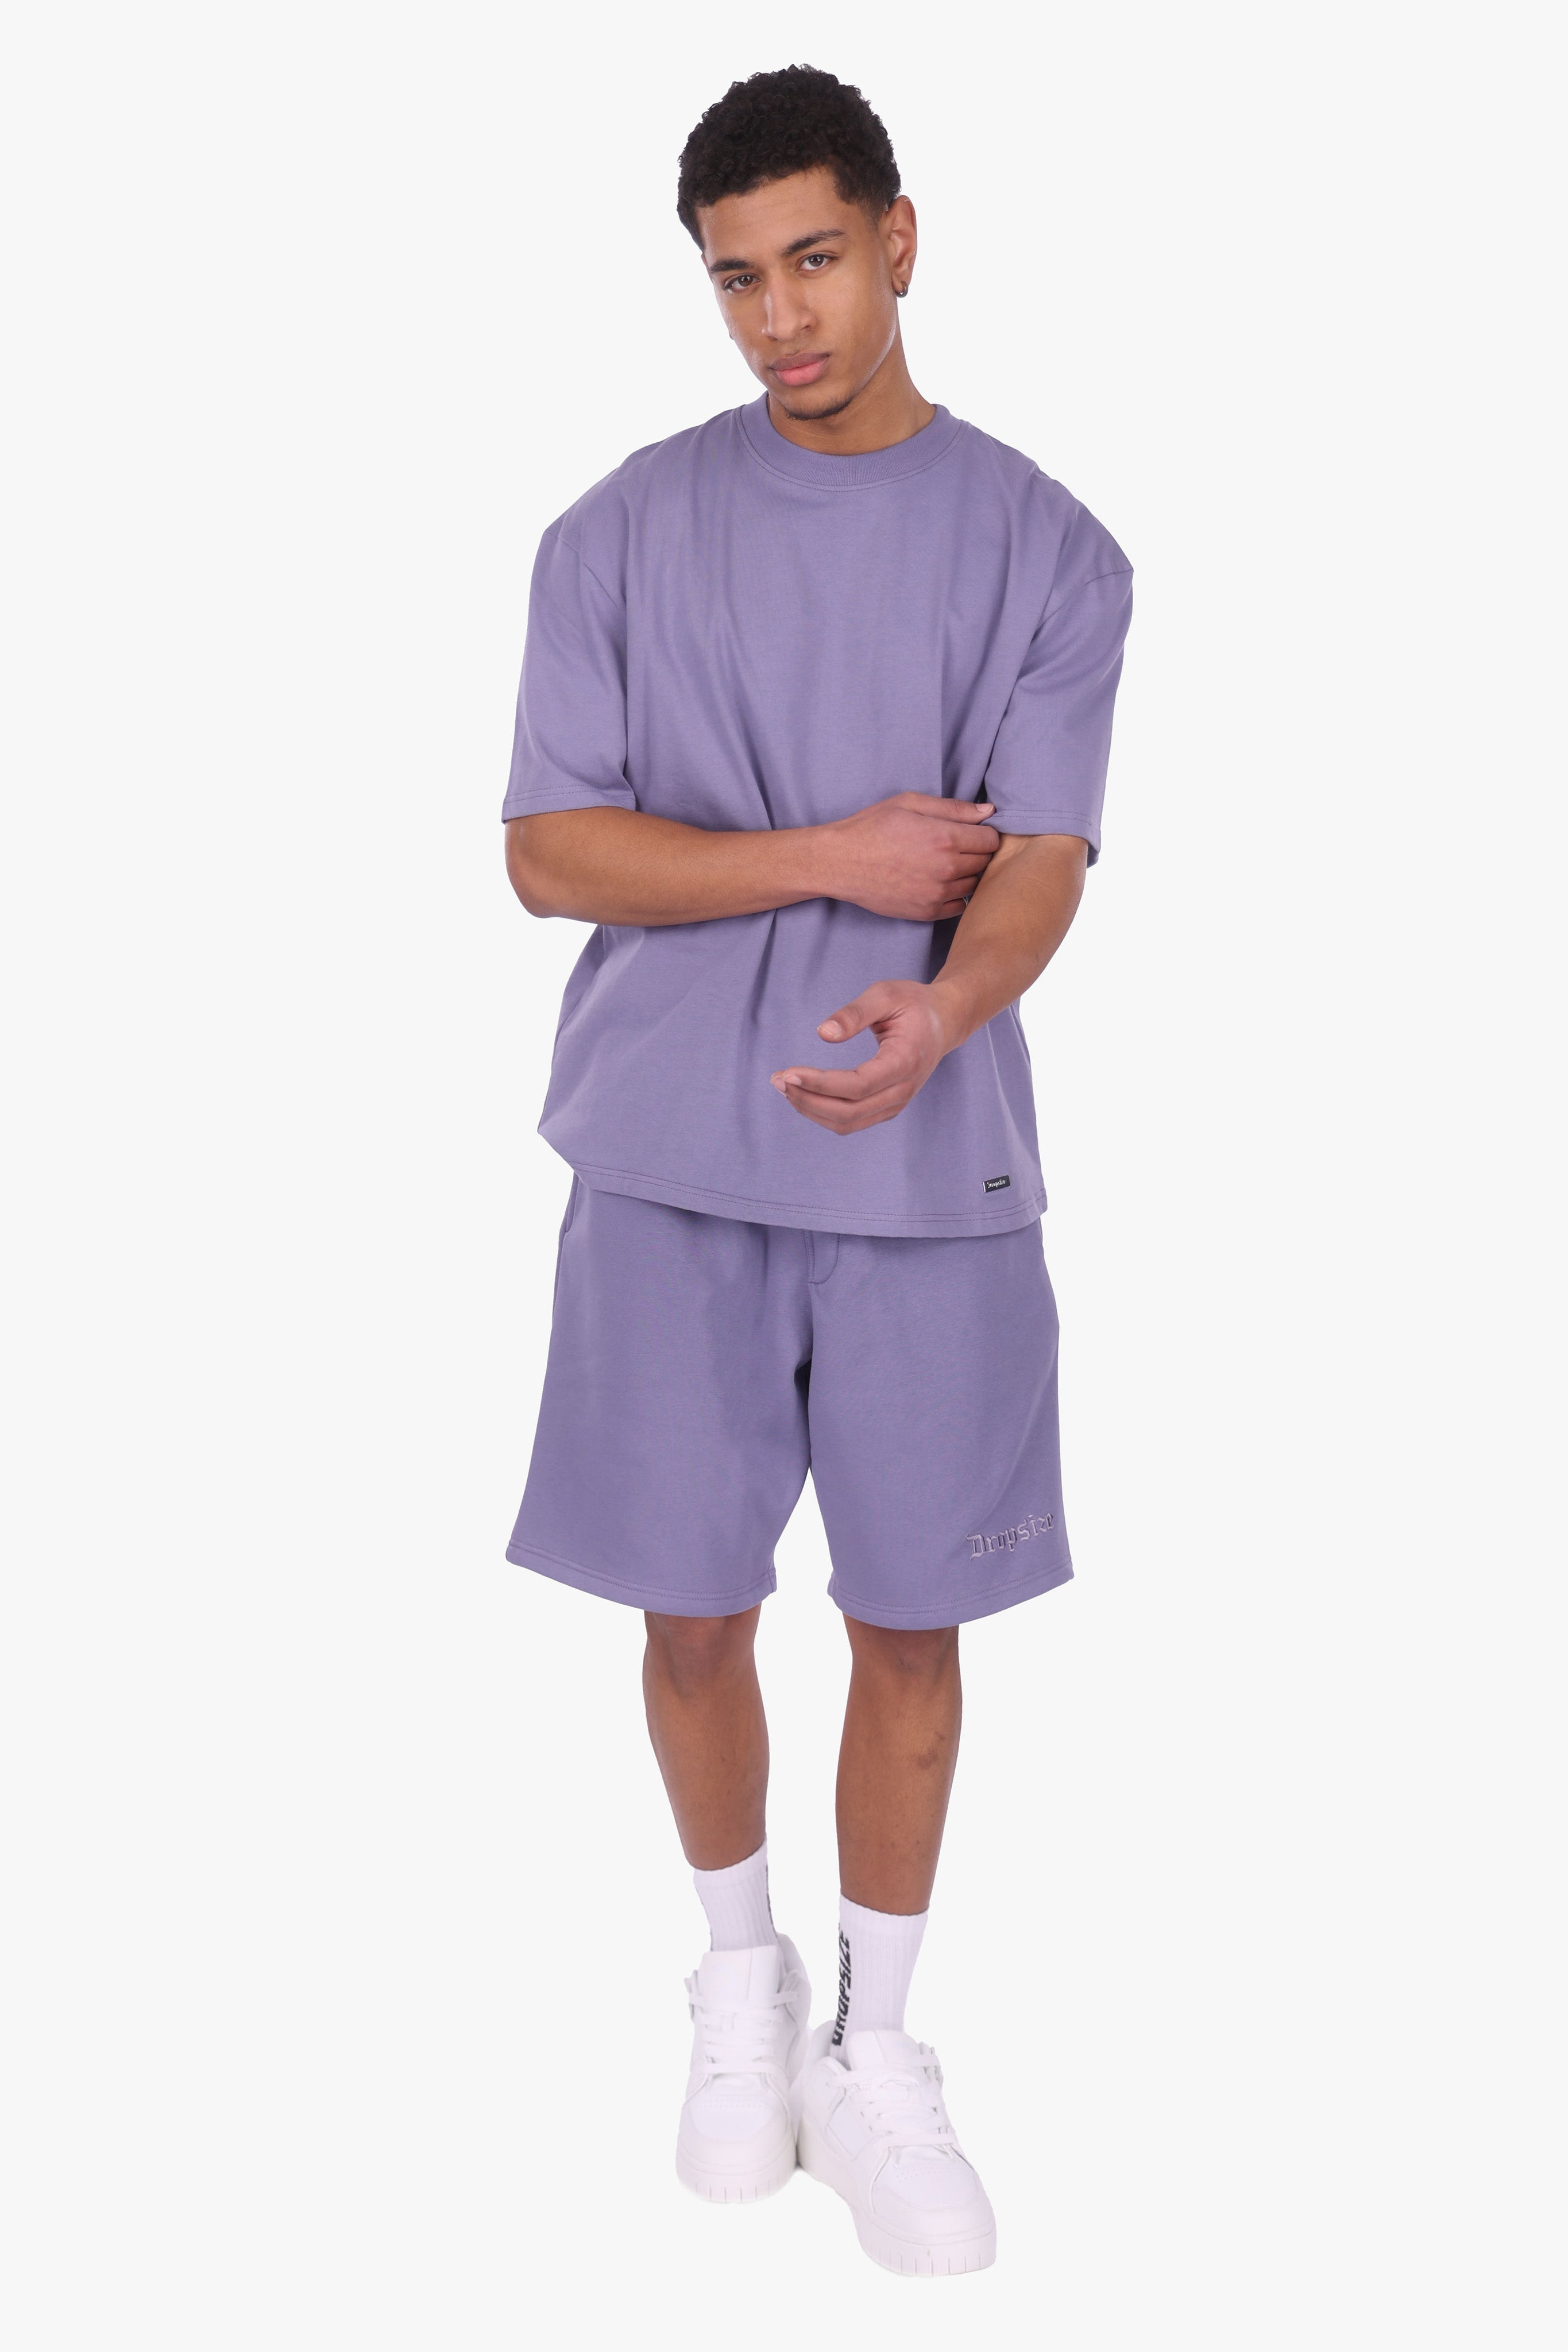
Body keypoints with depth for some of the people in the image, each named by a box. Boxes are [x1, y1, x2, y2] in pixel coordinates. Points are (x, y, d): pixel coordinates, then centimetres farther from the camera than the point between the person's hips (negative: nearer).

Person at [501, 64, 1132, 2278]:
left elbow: (1037, 868, -8)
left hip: (932, 1176, 0)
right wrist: (831, 861, -12)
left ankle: (877, 2052, 25)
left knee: (912, 1617, 6)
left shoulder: (1048, 554, 2)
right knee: (695, 1611, 7)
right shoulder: (624, 535, 3)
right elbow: (549, 854, -1)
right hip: (672, 1171, 0)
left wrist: (938, 1016, -30)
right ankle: (741, 1975, 34)